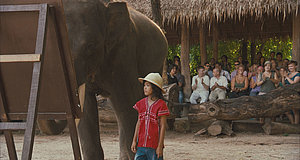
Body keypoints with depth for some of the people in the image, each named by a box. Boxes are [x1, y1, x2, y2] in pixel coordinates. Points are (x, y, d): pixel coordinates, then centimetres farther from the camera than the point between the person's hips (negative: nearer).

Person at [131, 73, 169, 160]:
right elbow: (139, 123, 14)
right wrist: (134, 141, 10)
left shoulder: (161, 105, -7)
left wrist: (160, 146, -9)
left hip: (154, 146, -5)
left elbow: (163, 126, -7)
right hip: (141, 144, 5)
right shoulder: (141, 103, 8)